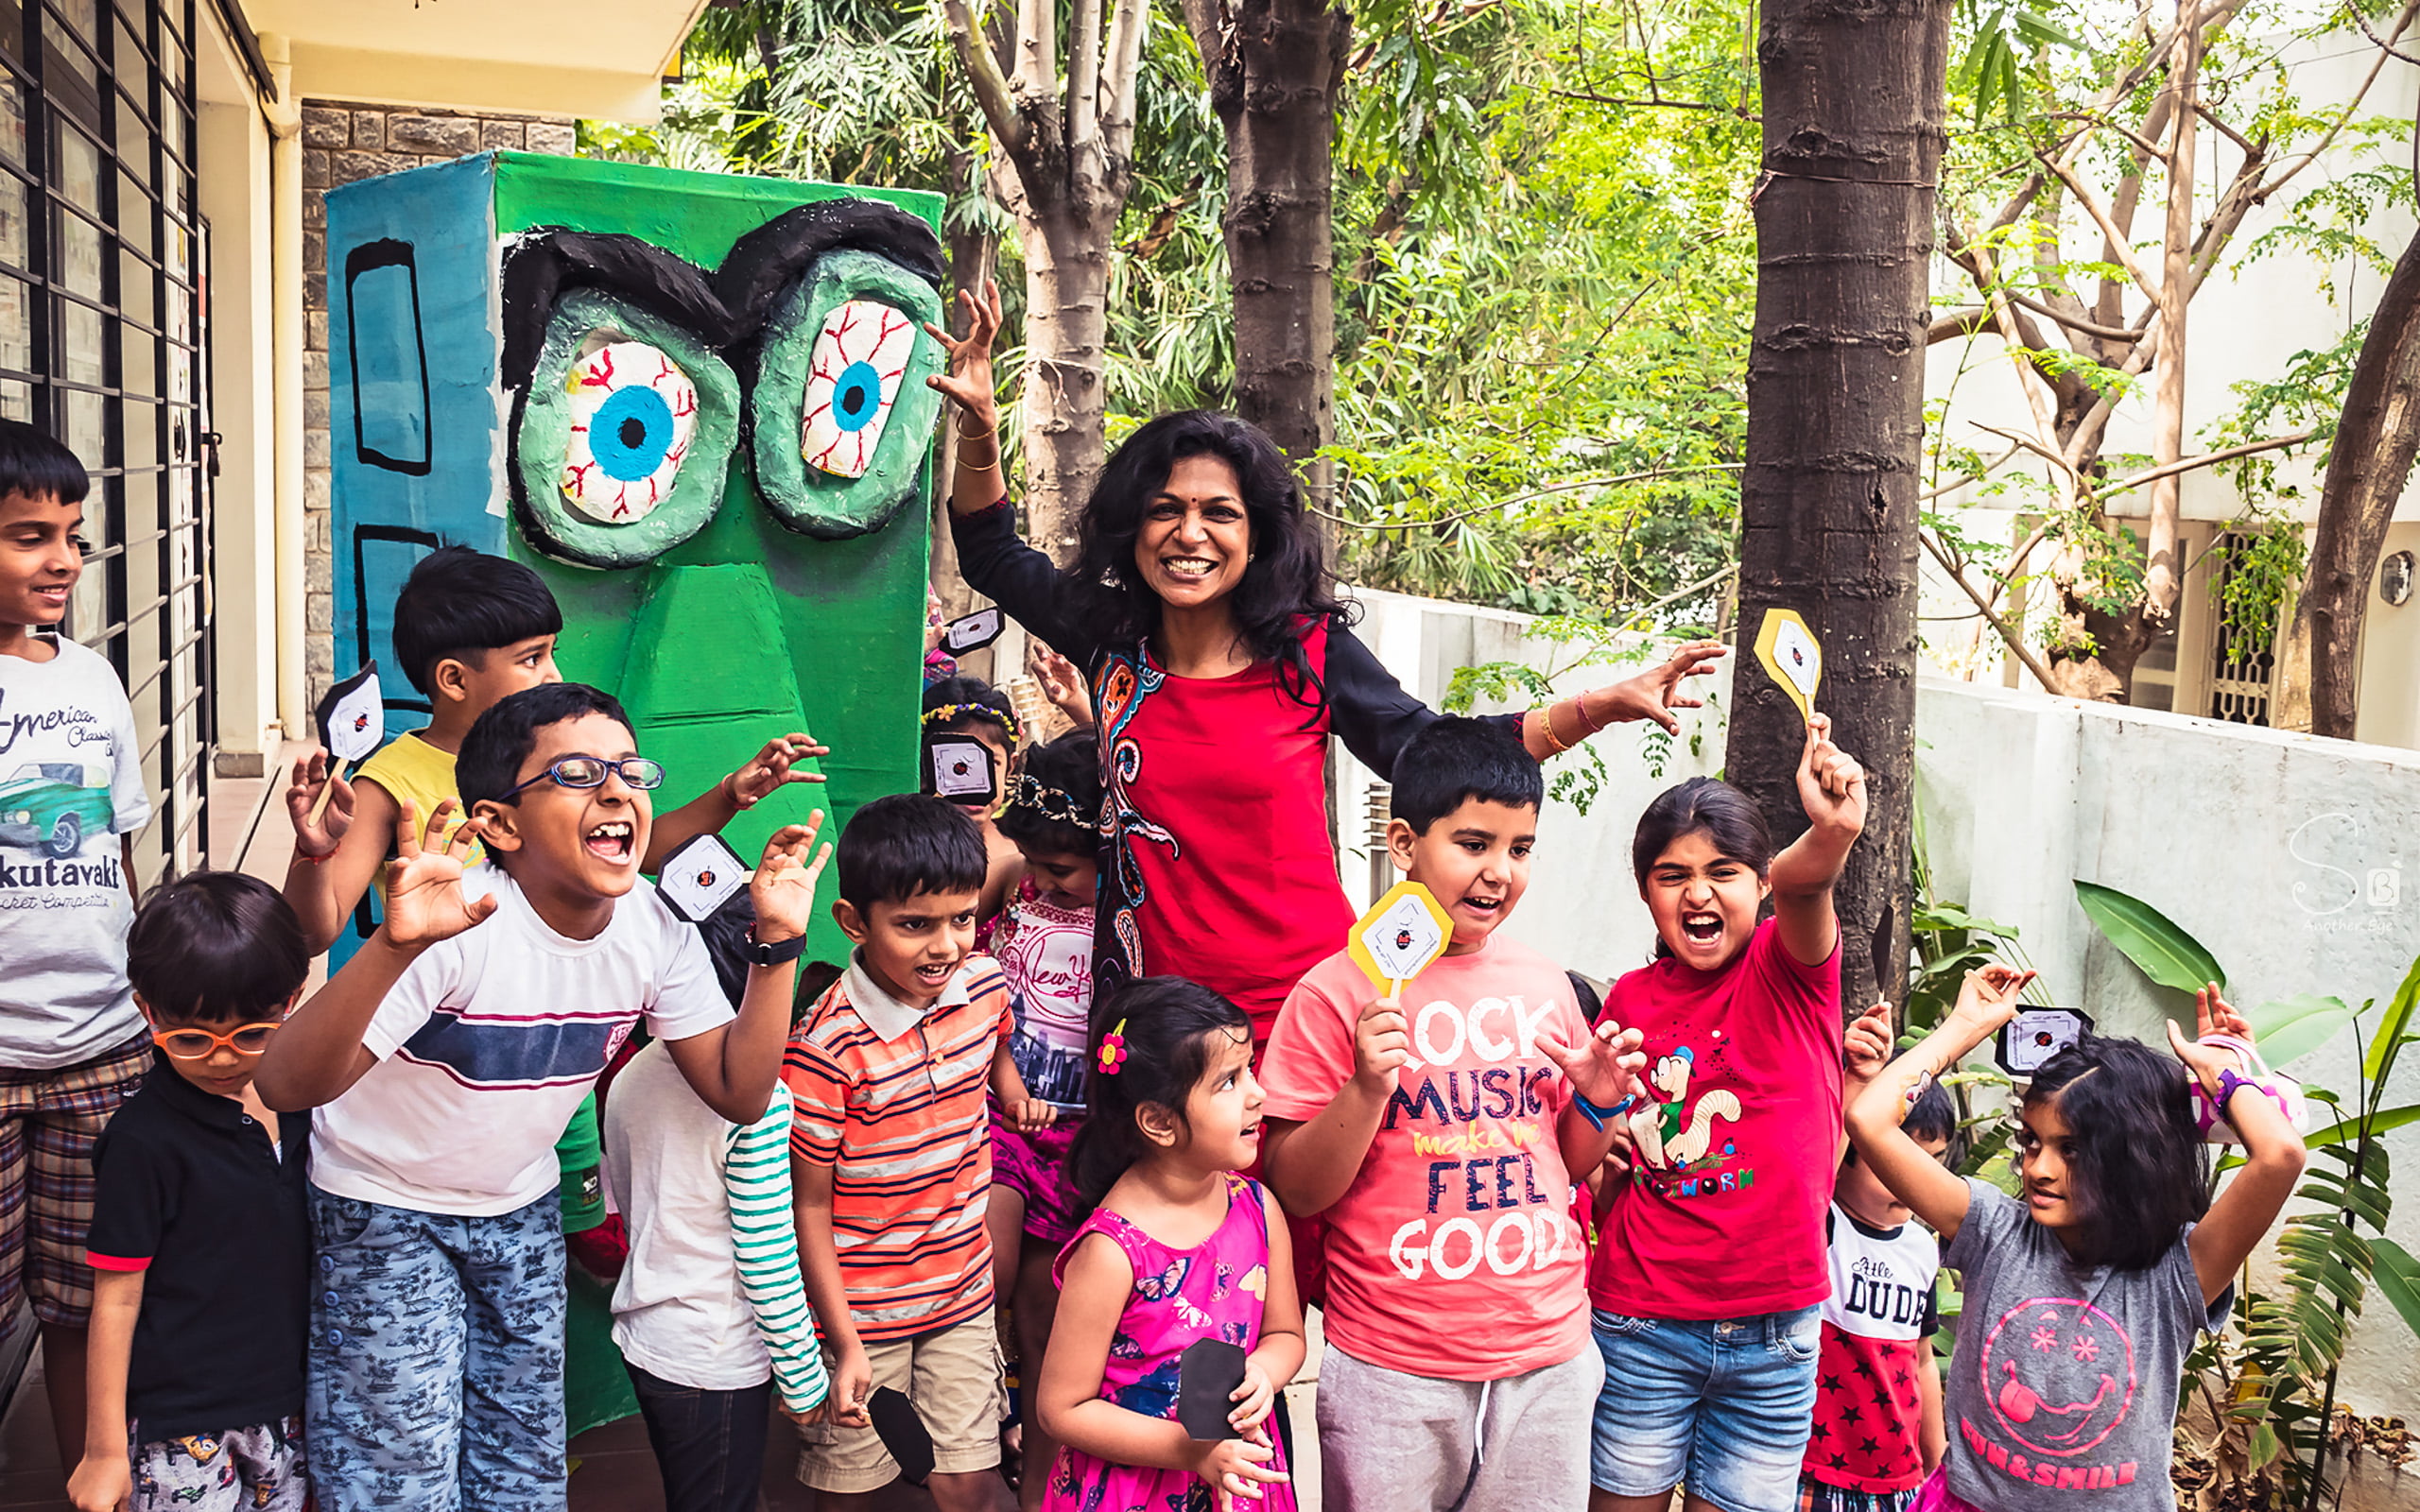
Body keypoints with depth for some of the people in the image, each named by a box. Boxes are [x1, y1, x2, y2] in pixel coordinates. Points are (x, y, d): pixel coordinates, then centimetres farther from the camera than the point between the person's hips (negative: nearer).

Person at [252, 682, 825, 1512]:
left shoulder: (656, 929, -13)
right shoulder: (459, 927, -32)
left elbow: (738, 1093, -10)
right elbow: (287, 1085, -40)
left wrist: (777, 943, -21)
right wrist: (394, 946, -56)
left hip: (523, 1209, 5)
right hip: (386, 1208, -5)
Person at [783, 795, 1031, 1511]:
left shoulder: (984, 984, -6)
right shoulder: (827, 1047, -25)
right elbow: (808, 1204, -16)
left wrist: (1020, 1102, 1)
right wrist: (845, 1343, -13)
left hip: (963, 1291, 4)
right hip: (860, 1311, -4)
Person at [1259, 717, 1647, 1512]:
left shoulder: (1546, 984, 6)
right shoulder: (1338, 991, -8)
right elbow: (1296, 1191, -7)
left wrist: (1600, 1103, -2)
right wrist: (1367, 1089, -21)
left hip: (1548, 1358, 4)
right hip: (1393, 1376, -4)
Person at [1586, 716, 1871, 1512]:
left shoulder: (1790, 969, -5)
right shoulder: (1630, 1001, 2)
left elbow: (1804, 885, -30)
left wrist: (1831, 836, -52)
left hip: (1773, 1332, -1)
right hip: (1642, 1328, 2)